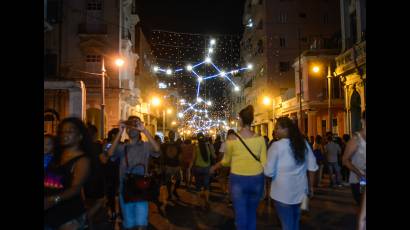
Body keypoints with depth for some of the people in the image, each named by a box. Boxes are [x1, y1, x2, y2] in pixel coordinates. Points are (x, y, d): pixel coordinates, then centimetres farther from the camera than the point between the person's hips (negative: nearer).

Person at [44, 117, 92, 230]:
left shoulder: (82, 160, -10)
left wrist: (54, 199, -36)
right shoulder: (56, 154, 10)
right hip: (48, 213, 6)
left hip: (70, 215, -6)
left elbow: (76, 188, -22)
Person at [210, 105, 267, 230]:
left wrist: (214, 167, 24)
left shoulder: (232, 139, -8)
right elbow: (264, 162, -2)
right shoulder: (260, 139, -5)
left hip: (238, 179, -2)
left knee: (240, 214, 9)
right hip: (256, 179, 2)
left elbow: (226, 160, 5)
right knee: (252, 213, 20)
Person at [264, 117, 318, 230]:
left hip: (283, 192, -5)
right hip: (300, 190, 5)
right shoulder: (303, 143, 0)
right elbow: (312, 167, 6)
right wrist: (311, 186, 17)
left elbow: (269, 172, -14)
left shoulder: (276, 145, -15)